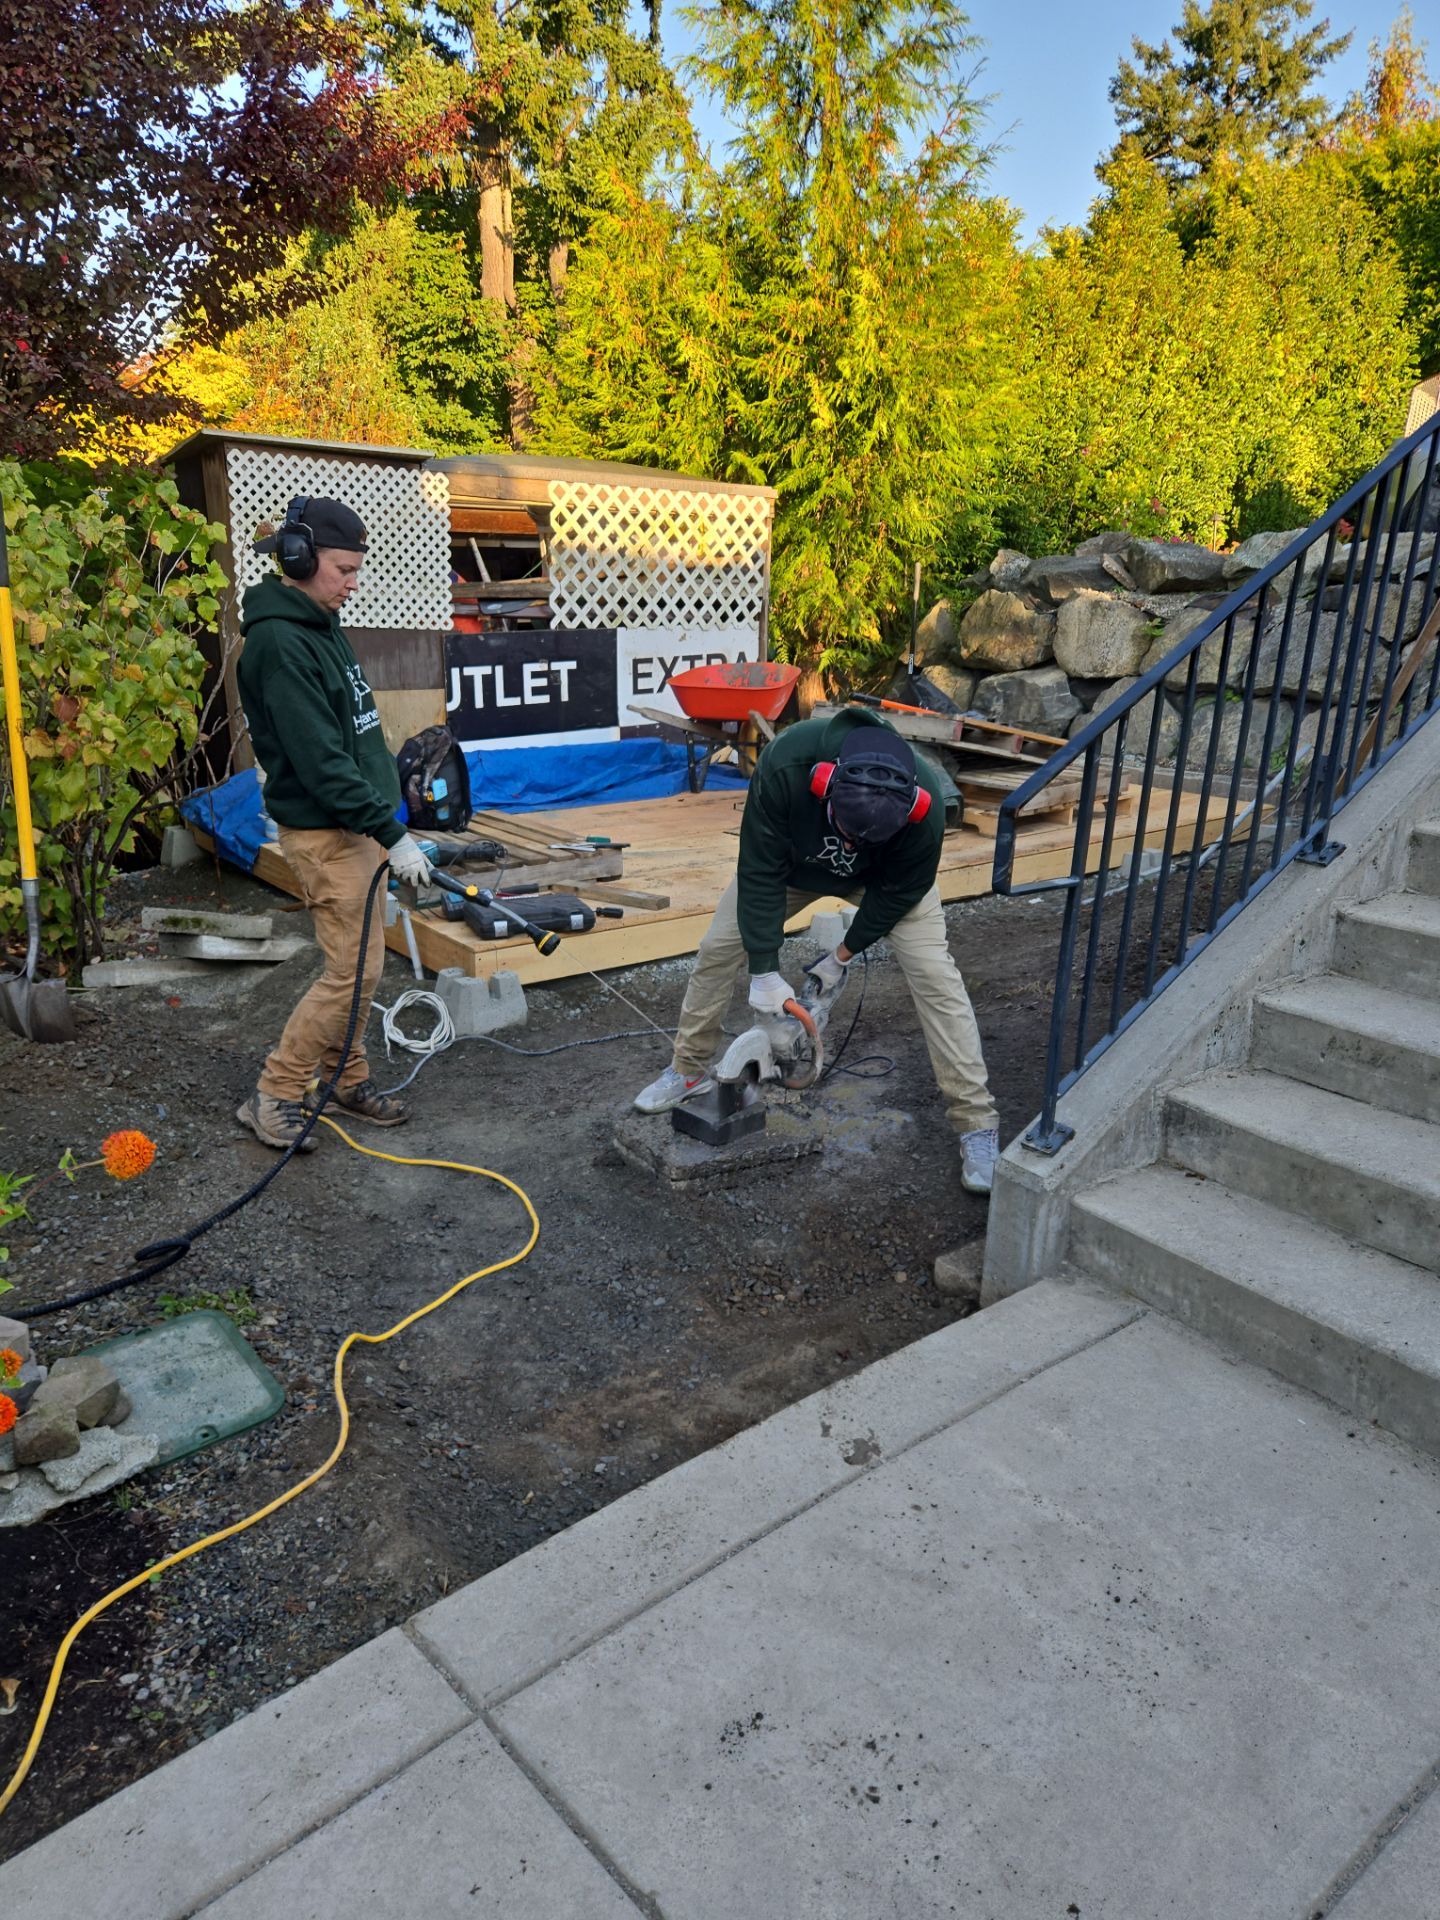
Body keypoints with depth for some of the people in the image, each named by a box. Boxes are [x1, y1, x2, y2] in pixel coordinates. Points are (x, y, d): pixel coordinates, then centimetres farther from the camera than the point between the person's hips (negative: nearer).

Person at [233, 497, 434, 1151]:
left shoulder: (323, 625, 12)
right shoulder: (280, 641, -18)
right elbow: (320, 759, -23)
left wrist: (387, 813, 18)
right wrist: (392, 834, -23)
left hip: (358, 823, 9)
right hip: (324, 832, -9)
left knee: (361, 964, 14)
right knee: (353, 971, -7)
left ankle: (347, 1077, 27)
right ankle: (274, 1097, 6)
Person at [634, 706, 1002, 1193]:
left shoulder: (923, 803, -40)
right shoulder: (785, 763, -41)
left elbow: (899, 891, -20)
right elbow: (760, 870, -30)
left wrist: (844, 955, -11)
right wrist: (765, 970, -29)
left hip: (884, 876, -1)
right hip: (790, 862, 2)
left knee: (933, 975, -15)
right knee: (718, 948, 0)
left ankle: (977, 1125, -6)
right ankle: (688, 1071, 22)